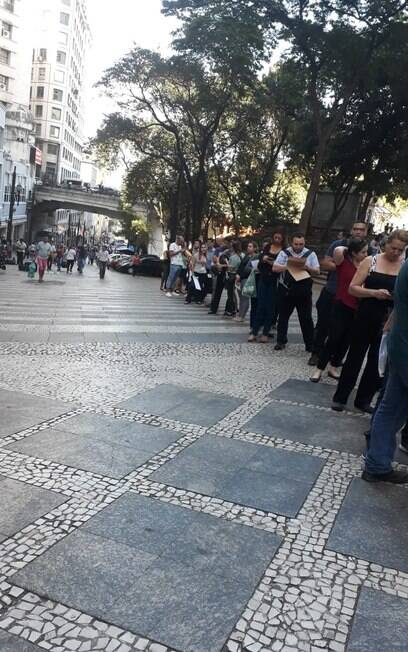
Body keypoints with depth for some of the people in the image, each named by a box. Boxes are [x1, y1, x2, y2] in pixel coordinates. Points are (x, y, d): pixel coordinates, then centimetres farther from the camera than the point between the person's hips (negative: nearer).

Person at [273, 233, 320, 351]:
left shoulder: (310, 254, 2)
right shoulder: (284, 253, 2)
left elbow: (317, 271, 1)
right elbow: (275, 268, -3)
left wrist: (307, 267, -19)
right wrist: (289, 266, -17)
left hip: (304, 291, 0)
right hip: (286, 290, 1)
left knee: (306, 318, 3)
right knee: (283, 316, 10)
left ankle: (310, 344, 12)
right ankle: (281, 341, 22)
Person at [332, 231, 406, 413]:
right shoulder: (370, 261, -2)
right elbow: (353, 288, -5)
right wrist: (374, 292, -20)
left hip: (390, 322, 2)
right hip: (366, 317, -1)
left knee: (378, 362, 9)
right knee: (355, 357, 7)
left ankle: (363, 399, 23)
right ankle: (340, 397, 17)